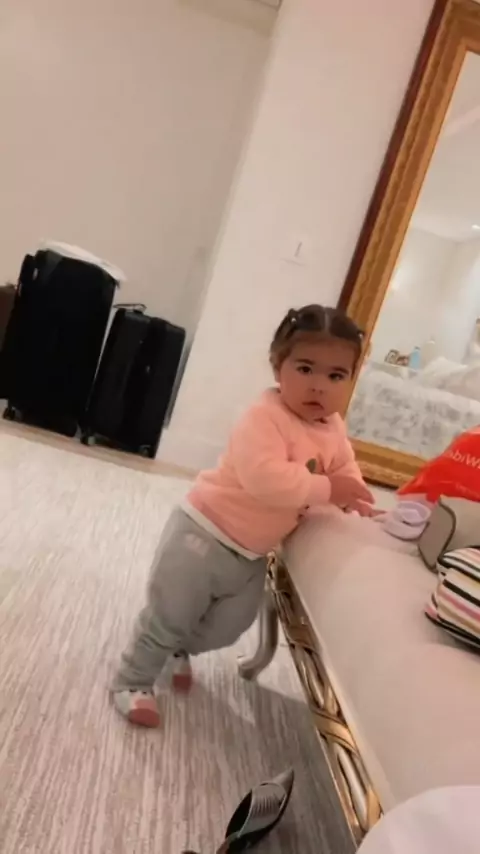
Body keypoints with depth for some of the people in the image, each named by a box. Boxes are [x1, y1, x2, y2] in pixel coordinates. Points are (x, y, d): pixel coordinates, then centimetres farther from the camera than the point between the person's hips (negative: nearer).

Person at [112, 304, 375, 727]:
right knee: (167, 619, 7)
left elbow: (345, 468, 16)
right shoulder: (264, 417, -27)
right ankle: (133, 682, 32)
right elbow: (265, 478, -40)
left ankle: (180, 648, 54)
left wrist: (354, 496, -3)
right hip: (204, 535, -8)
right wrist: (327, 489, -34)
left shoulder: (333, 428, -1)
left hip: (252, 555, 8)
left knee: (227, 628, 24)